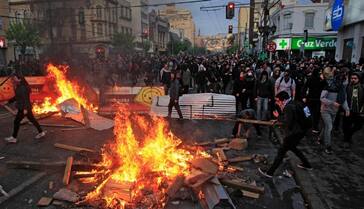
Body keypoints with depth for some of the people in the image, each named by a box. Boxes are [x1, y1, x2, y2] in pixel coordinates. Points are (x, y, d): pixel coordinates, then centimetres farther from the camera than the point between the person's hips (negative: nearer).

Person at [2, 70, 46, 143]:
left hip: (24, 108, -10)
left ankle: (14, 138, 9)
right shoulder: (19, 87, 12)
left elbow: (25, 98, -23)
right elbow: (17, 97, 21)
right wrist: (9, 101, 21)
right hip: (24, 107, 10)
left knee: (16, 121, -1)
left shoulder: (23, 87, -18)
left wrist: (25, 109, -25)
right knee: (32, 120, 13)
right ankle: (41, 132, 19)